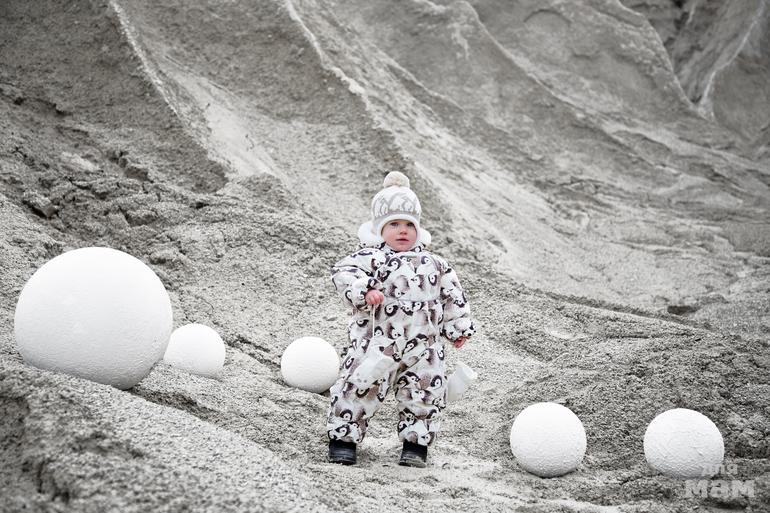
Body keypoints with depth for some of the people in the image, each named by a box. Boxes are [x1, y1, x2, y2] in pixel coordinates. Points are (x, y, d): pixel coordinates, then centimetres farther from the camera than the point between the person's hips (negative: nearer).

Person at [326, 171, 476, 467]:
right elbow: (343, 274, -16)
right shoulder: (370, 257, 0)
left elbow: (452, 295, 19)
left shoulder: (434, 264, 15)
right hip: (377, 343, -4)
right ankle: (343, 439, 12)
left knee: (425, 394, 5)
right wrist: (365, 290, -32)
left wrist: (458, 327, 15)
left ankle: (416, 445, 20)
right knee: (359, 387, -4)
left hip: (423, 346, 4)